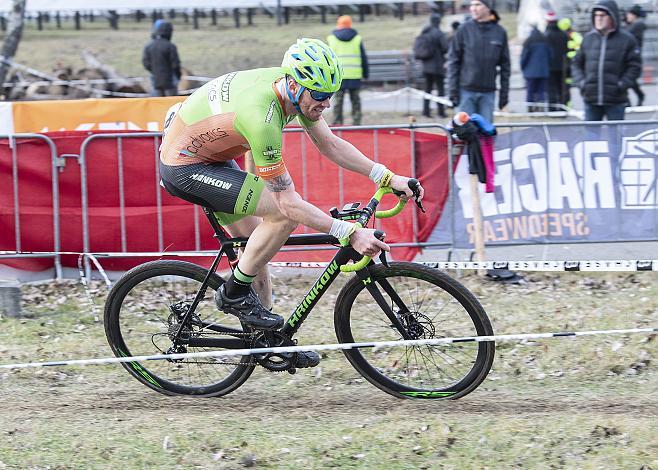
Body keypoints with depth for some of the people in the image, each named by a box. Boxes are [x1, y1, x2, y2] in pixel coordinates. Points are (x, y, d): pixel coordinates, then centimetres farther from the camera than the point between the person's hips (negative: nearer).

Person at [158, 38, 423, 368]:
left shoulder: (297, 86, -10)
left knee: (255, 240, 13)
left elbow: (330, 144, 0)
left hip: (206, 156, 10)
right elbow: (288, 202, -31)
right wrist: (350, 233, -34)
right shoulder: (261, 117, -35)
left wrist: (388, 177, -9)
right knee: (284, 215, -21)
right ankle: (235, 292, -5)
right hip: (184, 169, -10)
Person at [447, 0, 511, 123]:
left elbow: (505, 65, 8)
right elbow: (453, 61, 0)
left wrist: (504, 92, 5)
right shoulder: (464, 30, -1)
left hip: (488, 92, 1)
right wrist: (453, 90, -6)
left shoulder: (500, 32, 4)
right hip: (467, 90, -1)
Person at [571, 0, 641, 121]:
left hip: (615, 101, -3)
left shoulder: (627, 39, -1)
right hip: (591, 100, 3)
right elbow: (576, 64, 14)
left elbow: (634, 67, -2)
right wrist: (581, 82, -1)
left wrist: (621, 85, -12)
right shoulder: (588, 38, 8)